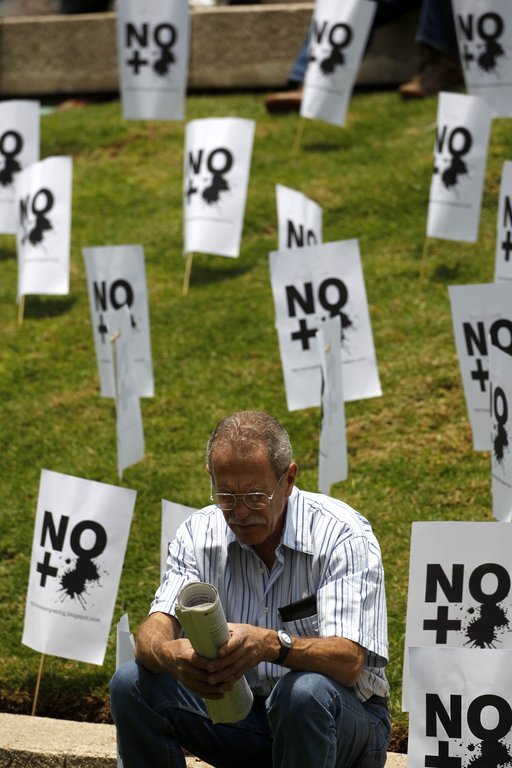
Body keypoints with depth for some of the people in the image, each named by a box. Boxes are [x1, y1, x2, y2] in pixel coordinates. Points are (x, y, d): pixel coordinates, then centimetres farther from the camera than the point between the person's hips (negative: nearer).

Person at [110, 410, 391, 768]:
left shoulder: (344, 534, -16)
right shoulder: (199, 533, -2)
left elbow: (348, 661, -27)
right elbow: (155, 630, -12)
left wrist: (271, 644, -47)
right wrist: (169, 654, -38)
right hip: (242, 714, 4)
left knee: (305, 692, -37)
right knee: (132, 683, -16)